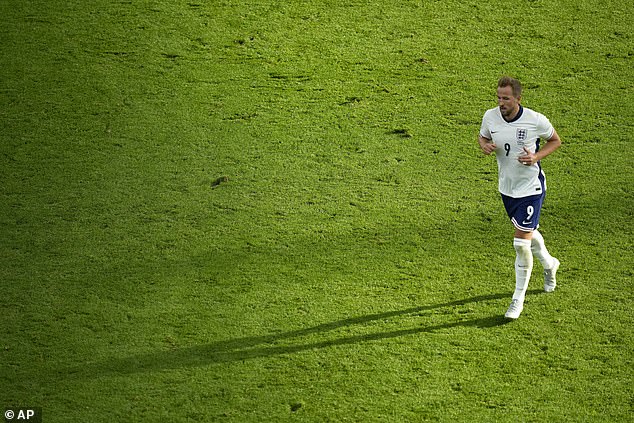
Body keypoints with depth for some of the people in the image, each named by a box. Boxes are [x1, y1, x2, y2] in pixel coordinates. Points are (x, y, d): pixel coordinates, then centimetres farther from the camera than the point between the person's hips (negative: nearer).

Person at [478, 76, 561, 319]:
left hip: (530, 188, -5)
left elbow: (555, 141, -2)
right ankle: (549, 264, 55)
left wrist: (536, 156, -19)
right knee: (528, 233, 24)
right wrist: (484, 145, -13)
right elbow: (483, 137, 11)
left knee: (521, 243, -10)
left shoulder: (536, 120, -20)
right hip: (506, 187, 5)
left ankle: (518, 299, 4)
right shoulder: (490, 116, -9)